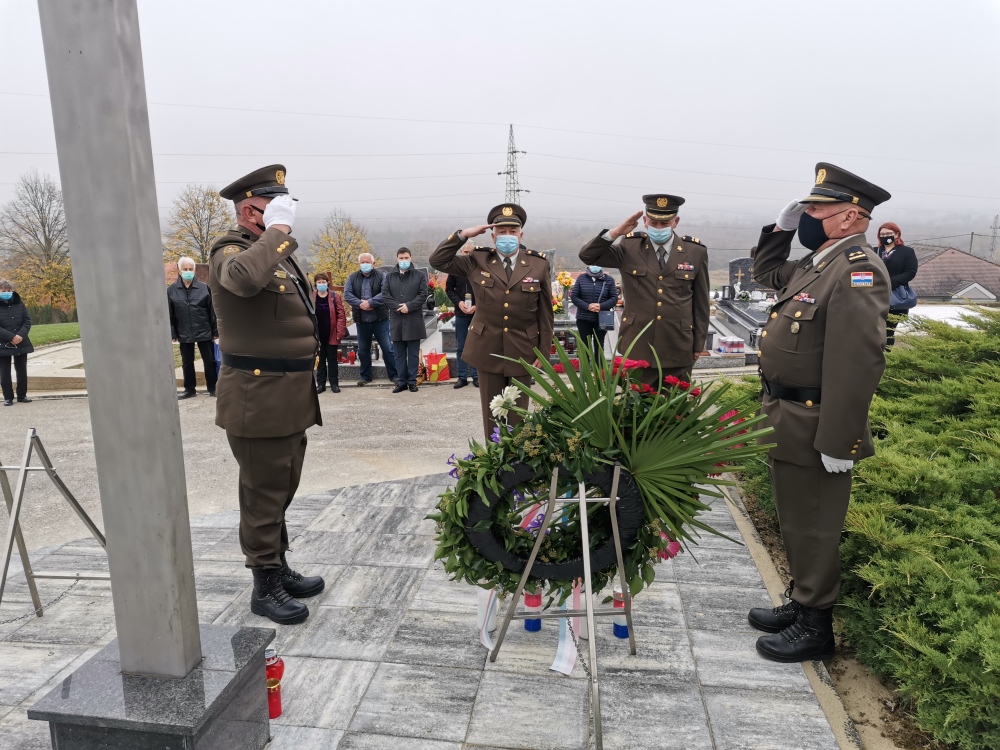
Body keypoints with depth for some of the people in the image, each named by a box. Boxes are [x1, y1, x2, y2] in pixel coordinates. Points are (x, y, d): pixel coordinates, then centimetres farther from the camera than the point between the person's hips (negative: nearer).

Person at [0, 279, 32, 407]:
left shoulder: (19, 304, 4)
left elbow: (27, 321, 2)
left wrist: (21, 335, -13)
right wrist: (11, 337, -21)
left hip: (21, 344, 3)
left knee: (22, 371, 9)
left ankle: (22, 395, 20)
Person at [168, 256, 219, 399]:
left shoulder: (204, 288, -2)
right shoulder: (171, 290, -1)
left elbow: (212, 312, -1)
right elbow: (169, 315, 1)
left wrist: (215, 332, -2)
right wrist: (172, 334, -3)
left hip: (204, 332, -1)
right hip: (184, 334, 1)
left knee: (209, 361, 4)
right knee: (187, 363, 11)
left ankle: (212, 388, 16)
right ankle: (190, 389, 23)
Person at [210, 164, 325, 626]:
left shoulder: (278, 251, 16)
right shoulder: (230, 252, -13)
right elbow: (245, 278, -40)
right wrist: (277, 230, -27)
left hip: (291, 396, 9)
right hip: (257, 397, -9)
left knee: (281, 488, 19)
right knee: (264, 494, 3)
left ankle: (280, 568, 34)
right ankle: (265, 587, 18)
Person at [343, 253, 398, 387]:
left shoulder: (381, 276, -1)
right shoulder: (352, 278, 7)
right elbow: (347, 294, -3)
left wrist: (370, 302, -22)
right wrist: (360, 304, -18)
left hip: (380, 319, -3)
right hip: (361, 320, 3)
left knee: (387, 348, 0)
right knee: (363, 350, 12)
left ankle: (393, 375, 10)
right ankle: (365, 376, 24)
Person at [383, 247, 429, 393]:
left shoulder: (419, 276, 5)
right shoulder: (389, 276, 11)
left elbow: (423, 295, -3)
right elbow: (385, 295, 2)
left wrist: (409, 306, -15)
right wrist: (398, 306, -12)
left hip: (414, 320, -2)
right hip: (396, 320, 2)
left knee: (413, 353, 3)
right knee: (399, 354, 6)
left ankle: (412, 381, 10)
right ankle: (401, 381, 13)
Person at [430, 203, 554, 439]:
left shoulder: (538, 264, -2)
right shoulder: (477, 261, 0)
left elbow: (546, 313, 0)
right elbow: (438, 261, -1)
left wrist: (543, 352, -2)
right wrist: (464, 234, -10)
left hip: (523, 350, 0)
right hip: (488, 349, 1)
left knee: (518, 413, 9)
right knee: (491, 413, 9)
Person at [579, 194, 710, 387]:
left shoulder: (696, 252, 2)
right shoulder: (629, 247, 0)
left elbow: (701, 303, 6)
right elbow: (587, 256, -4)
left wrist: (699, 344, 7)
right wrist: (616, 232, -16)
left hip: (678, 351, 1)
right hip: (637, 348, 0)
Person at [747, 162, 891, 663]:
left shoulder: (857, 271, -20)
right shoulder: (815, 264, 10)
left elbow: (858, 365, -26)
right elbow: (766, 273, 30)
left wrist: (838, 443, -25)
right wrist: (781, 228, 13)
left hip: (814, 429, -9)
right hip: (787, 421, 9)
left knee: (813, 527, 5)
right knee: (796, 522, 21)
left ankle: (815, 627, 23)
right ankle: (801, 603, 38)